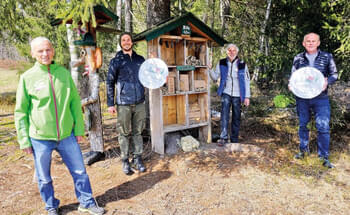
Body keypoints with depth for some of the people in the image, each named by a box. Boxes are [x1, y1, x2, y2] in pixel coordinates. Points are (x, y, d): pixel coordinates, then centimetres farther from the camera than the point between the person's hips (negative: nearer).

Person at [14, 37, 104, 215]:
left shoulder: (64, 73, 2)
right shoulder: (27, 78, -4)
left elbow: (75, 102, 5)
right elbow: (21, 112, 0)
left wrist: (79, 128, 4)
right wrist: (24, 140, -1)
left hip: (67, 135, 2)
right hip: (40, 138, -1)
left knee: (79, 171, 11)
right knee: (44, 178, 15)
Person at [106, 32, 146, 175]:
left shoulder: (140, 60, 12)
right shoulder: (116, 61, 3)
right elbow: (110, 83, 2)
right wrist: (110, 103, -3)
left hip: (139, 103, 3)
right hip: (123, 104, -3)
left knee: (137, 132, 9)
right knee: (124, 133, 4)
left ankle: (137, 158, 21)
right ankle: (125, 161, 17)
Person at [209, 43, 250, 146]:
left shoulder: (242, 64, -3)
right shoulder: (221, 63, 1)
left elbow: (247, 81, 0)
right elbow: (215, 77, 3)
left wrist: (247, 96, -4)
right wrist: (210, 69, -16)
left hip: (237, 95, 0)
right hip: (226, 93, 0)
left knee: (236, 118, 8)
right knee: (224, 115, -15)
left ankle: (234, 139, 20)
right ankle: (224, 137, -11)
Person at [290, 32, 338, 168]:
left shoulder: (327, 57, 2)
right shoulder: (298, 58, 5)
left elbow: (334, 74, 6)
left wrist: (327, 81, -15)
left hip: (320, 97, -1)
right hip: (302, 97, 2)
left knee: (323, 126, -5)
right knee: (303, 124, 13)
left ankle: (324, 156, 8)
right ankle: (304, 149, 31)